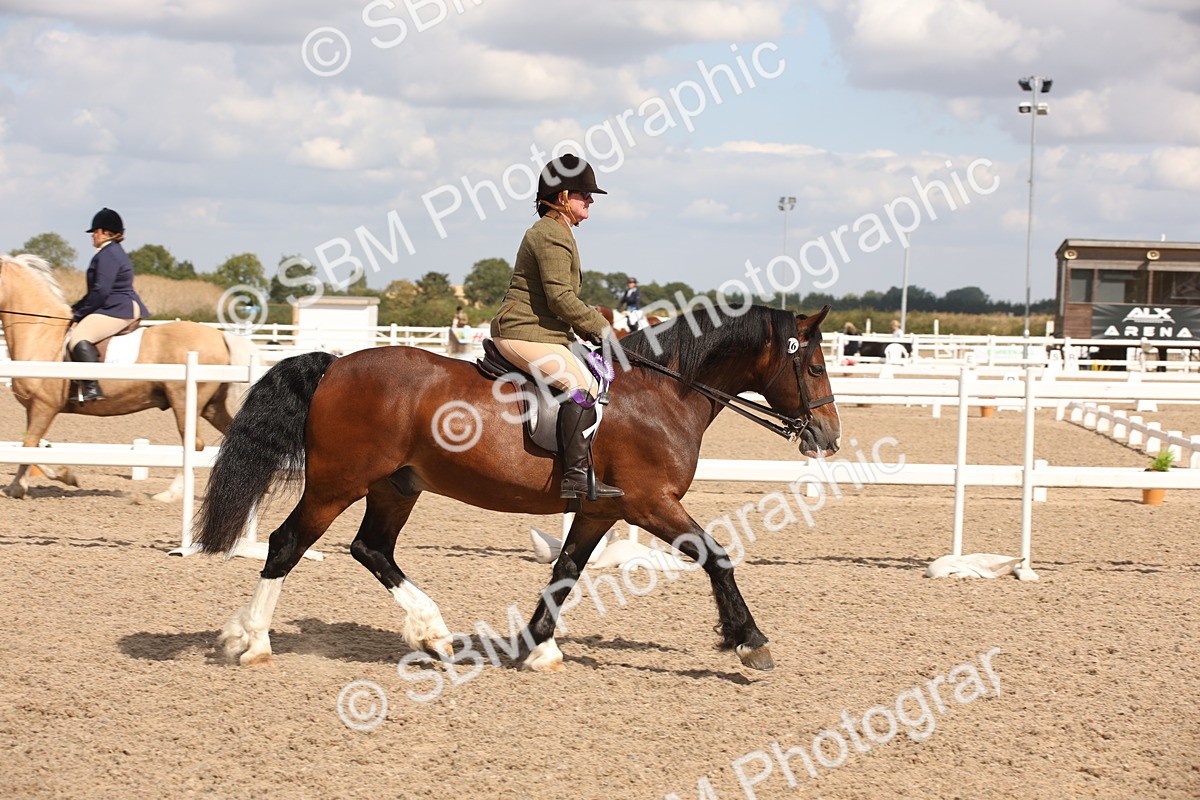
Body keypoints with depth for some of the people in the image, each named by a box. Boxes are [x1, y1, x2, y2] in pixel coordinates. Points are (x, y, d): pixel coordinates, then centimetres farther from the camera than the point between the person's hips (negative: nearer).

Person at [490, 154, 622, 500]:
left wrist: (588, 331, 13)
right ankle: (576, 478, -28)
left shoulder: (555, 233, 22)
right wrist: (599, 326, -10)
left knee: (592, 385, 14)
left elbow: (561, 297, 26)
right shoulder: (551, 235, -13)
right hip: (524, 333, -11)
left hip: (544, 334, 11)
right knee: (580, 386, -24)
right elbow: (560, 297, -21)